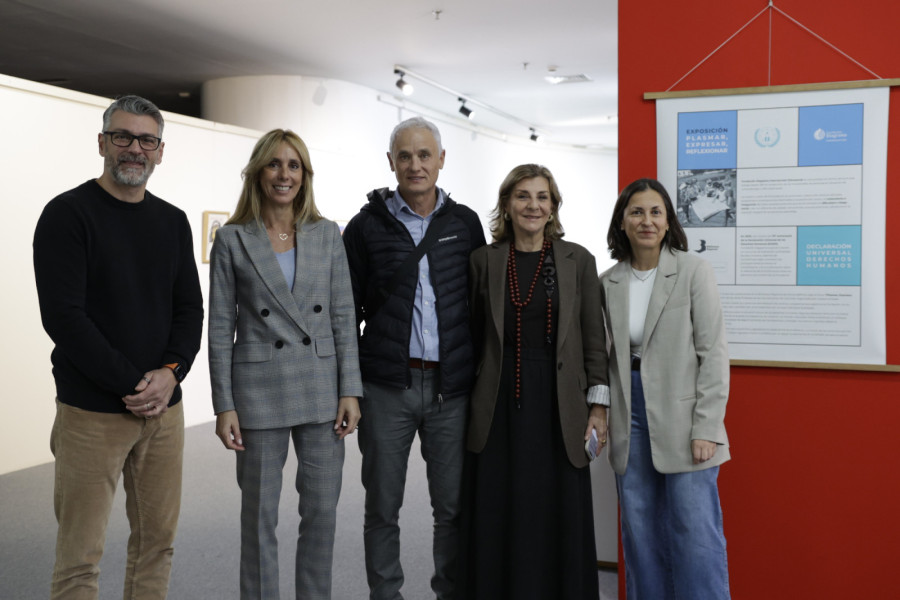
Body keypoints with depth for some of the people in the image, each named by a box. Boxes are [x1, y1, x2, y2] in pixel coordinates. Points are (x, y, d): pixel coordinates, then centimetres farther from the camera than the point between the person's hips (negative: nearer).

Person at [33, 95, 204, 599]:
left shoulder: (173, 222, 12)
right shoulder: (68, 214, -4)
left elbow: (190, 308, 10)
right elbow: (63, 315, -12)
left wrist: (171, 373, -9)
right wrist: (132, 385, -15)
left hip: (164, 407, 5)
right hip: (92, 412, -5)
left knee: (158, 540, 11)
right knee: (81, 556, 0)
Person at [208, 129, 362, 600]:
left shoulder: (327, 234, 6)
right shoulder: (232, 239, -1)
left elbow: (343, 318, 5)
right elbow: (221, 329, -1)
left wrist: (350, 391, -1)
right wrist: (224, 406, -5)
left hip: (321, 390, 2)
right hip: (260, 393, -2)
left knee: (322, 511, 8)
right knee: (260, 514, 8)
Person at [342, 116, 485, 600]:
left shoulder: (465, 223, 9)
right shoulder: (367, 226, 3)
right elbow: (347, 310, 4)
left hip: (451, 387, 1)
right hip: (386, 384, -1)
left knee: (453, 505, 8)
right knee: (383, 506, 9)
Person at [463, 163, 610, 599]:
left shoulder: (578, 260, 3)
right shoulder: (484, 260, 5)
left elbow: (594, 338, 3)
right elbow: (473, 334, 9)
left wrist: (598, 406, -1)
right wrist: (466, 404, 6)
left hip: (558, 405, -1)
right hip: (499, 408, 1)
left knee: (559, 518, 5)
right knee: (498, 519, 6)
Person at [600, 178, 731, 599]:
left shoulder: (694, 271, -5)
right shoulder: (609, 282, 7)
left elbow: (713, 353, -8)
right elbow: (607, 355, 11)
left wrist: (706, 428, -13)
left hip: (682, 416, -4)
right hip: (630, 418, 4)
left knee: (695, 533, -3)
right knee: (640, 531, 10)